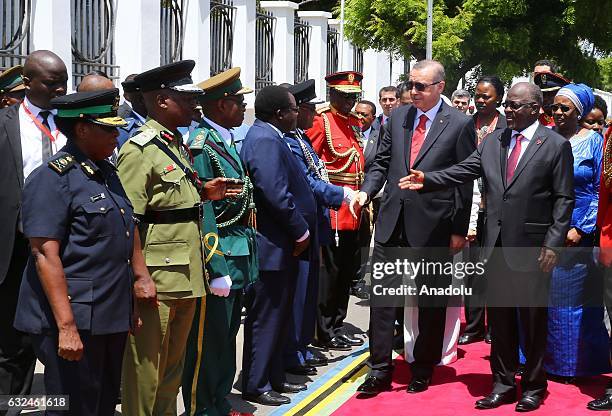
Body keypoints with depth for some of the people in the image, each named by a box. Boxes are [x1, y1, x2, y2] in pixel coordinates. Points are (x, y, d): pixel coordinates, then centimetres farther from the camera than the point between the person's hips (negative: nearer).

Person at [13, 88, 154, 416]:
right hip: (74, 319, -9)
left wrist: (140, 275, 14)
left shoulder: (107, 172, 14)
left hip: (112, 316, 9)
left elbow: (128, 227, 27)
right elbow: (46, 255, -20)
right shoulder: (52, 178, -13)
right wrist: (67, 326, -24)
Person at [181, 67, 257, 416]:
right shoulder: (201, 145, -15)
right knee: (208, 342, 0)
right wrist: (217, 269, -19)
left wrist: (245, 258, 16)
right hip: (219, 259, -9)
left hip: (239, 259, 9)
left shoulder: (226, 141, 14)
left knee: (227, 338, 17)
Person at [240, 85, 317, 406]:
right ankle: (256, 386, 8)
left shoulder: (268, 137, 14)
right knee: (266, 318, -1)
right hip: (272, 247, -11)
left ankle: (274, 377, 28)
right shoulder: (265, 141, -20)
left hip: (282, 246, 11)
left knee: (279, 316, 18)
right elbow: (277, 195, -26)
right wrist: (302, 232, -15)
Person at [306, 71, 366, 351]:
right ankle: (325, 333, 7)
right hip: (331, 210, -8)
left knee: (348, 272, 13)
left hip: (353, 212, 8)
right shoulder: (320, 121, -10)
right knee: (330, 272, -2)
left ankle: (336, 326, 24)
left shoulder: (356, 123, 14)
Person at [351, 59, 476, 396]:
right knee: (381, 294, 3)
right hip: (392, 222, 4)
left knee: (431, 302, 9)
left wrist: (459, 230, -5)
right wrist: (366, 191, -6)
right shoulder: (397, 117, 7)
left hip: (433, 226, -4)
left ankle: (423, 371, 24)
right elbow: (382, 162, 13)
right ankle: (380, 370, 12)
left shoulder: (460, 124, -6)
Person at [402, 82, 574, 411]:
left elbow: (564, 199, -5)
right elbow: (462, 171, 3)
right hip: (496, 245, 4)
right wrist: (426, 180, -12)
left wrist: (553, 243, -12)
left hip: (532, 248, -4)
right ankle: (503, 384, 22)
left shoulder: (556, 145, -4)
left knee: (533, 320, 6)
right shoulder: (493, 142, 10)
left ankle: (533, 387, 19)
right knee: (499, 319, 11)